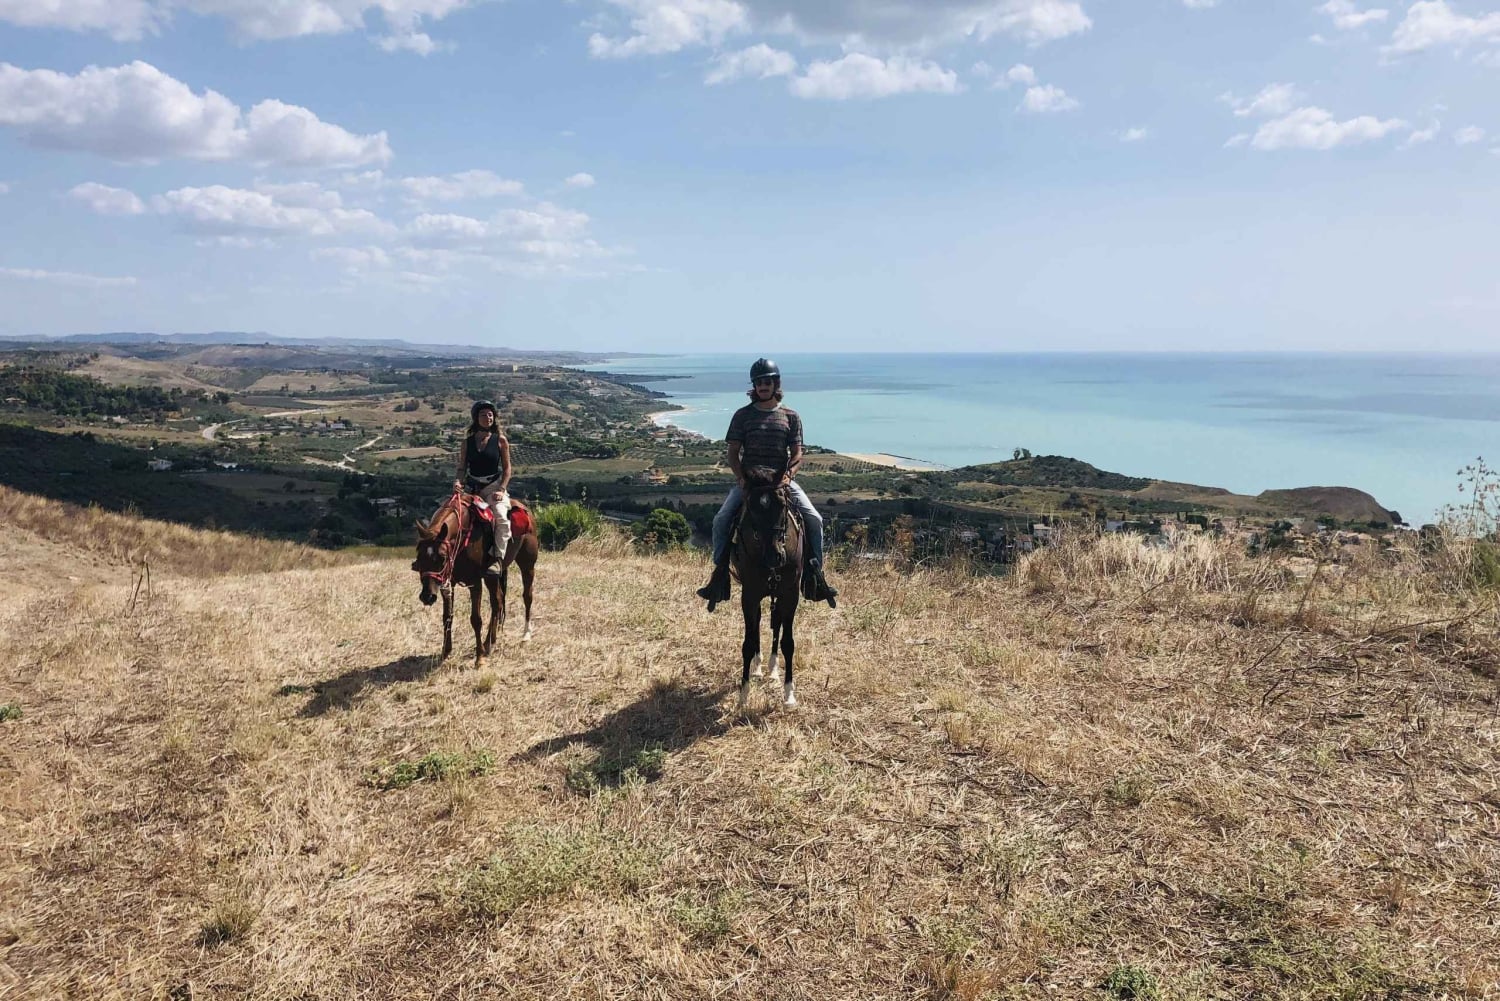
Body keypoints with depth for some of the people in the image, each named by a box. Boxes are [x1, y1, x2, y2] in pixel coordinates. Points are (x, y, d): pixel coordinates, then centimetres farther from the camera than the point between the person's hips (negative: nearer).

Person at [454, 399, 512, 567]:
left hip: (493, 486, -3)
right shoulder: (468, 441, 9)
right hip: (471, 488, 4)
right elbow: (462, 467, 12)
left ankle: (498, 557, -26)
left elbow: (507, 468, 2)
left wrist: (501, 490, -11)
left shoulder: (500, 440, 2)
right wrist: (459, 481, -10)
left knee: (501, 515, -30)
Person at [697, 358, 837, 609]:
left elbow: (797, 454, 3)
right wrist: (741, 477, -13)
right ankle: (719, 574, -6)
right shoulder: (743, 415, 4)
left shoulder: (790, 416, 5)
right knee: (721, 520, -19)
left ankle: (814, 576, -3)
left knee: (813, 519, -16)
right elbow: (733, 452, 4)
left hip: (781, 478, 0)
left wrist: (788, 474, -16)